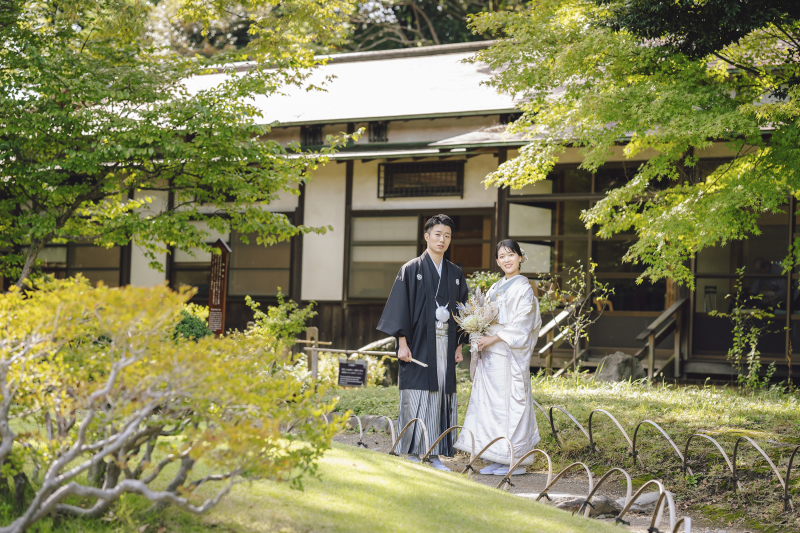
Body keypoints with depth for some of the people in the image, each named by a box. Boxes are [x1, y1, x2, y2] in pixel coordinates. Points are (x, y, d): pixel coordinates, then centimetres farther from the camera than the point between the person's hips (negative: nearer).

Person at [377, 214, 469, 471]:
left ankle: (434, 455, 8)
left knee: (442, 396, 3)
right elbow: (401, 306, -5)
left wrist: (459, 345, 9)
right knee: (417, 399, -5)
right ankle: (412, 456, -1)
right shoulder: (411, 269, -1)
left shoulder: (455, 273, 13)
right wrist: (402, 343, -12)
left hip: (445, 344, 4)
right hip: (419, 343, -4)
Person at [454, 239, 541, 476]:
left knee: (508, 401, -7)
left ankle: (516, 461, -3)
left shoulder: (523, 288, -7)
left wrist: (492, 339, -17)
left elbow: (521, 324, -14)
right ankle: (498, 459, 9)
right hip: (491, 353, 8)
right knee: (490, 401, 5)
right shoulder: (496, 287, 18)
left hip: (509, 354, -8)